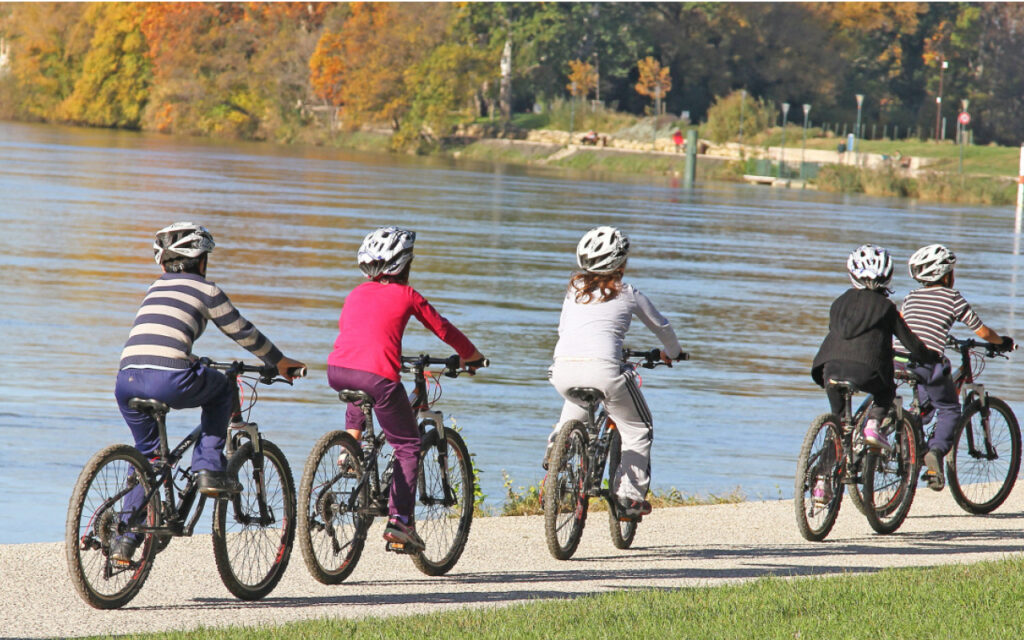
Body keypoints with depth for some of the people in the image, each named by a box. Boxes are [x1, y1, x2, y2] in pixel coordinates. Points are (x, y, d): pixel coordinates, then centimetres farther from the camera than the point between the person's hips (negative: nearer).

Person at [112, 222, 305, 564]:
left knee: (146, 454, 25)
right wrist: (280, 362, 35)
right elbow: (243, 333, 20)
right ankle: (209, 468, 18)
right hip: (170, 381, -5)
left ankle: (125, 537, 16)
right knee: (221, 388, 27)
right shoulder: (205, 289, 12)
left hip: (127, 379, 5)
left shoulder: (156, 288, 29)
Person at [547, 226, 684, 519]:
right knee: (638, 429, 16)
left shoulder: (575, 289, 20)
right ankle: (630, 496, 10)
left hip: (563, 370, 4)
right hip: (602, 370, -4)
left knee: (576, 403, 41)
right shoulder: (627, 294, 11)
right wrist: (672, 353, 48)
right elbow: (661, 327, 26)